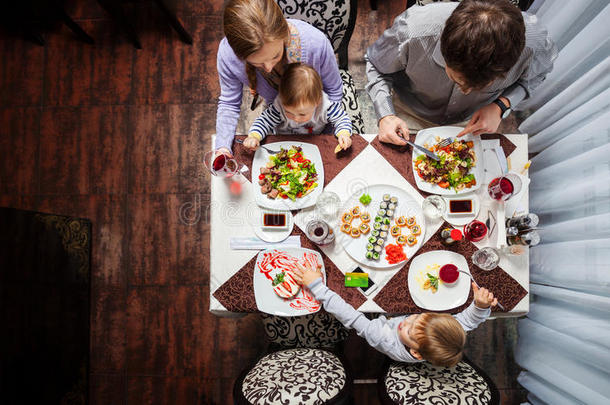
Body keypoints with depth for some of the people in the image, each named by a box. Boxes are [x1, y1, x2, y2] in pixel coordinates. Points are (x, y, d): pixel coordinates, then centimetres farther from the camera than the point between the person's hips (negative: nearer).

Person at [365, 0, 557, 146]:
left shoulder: (534, 43, -35)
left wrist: (501, 105, -26)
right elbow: (376, 65, -17)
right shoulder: (411, 32, -41)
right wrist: (385, 116, -32)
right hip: (412, 117, -1)